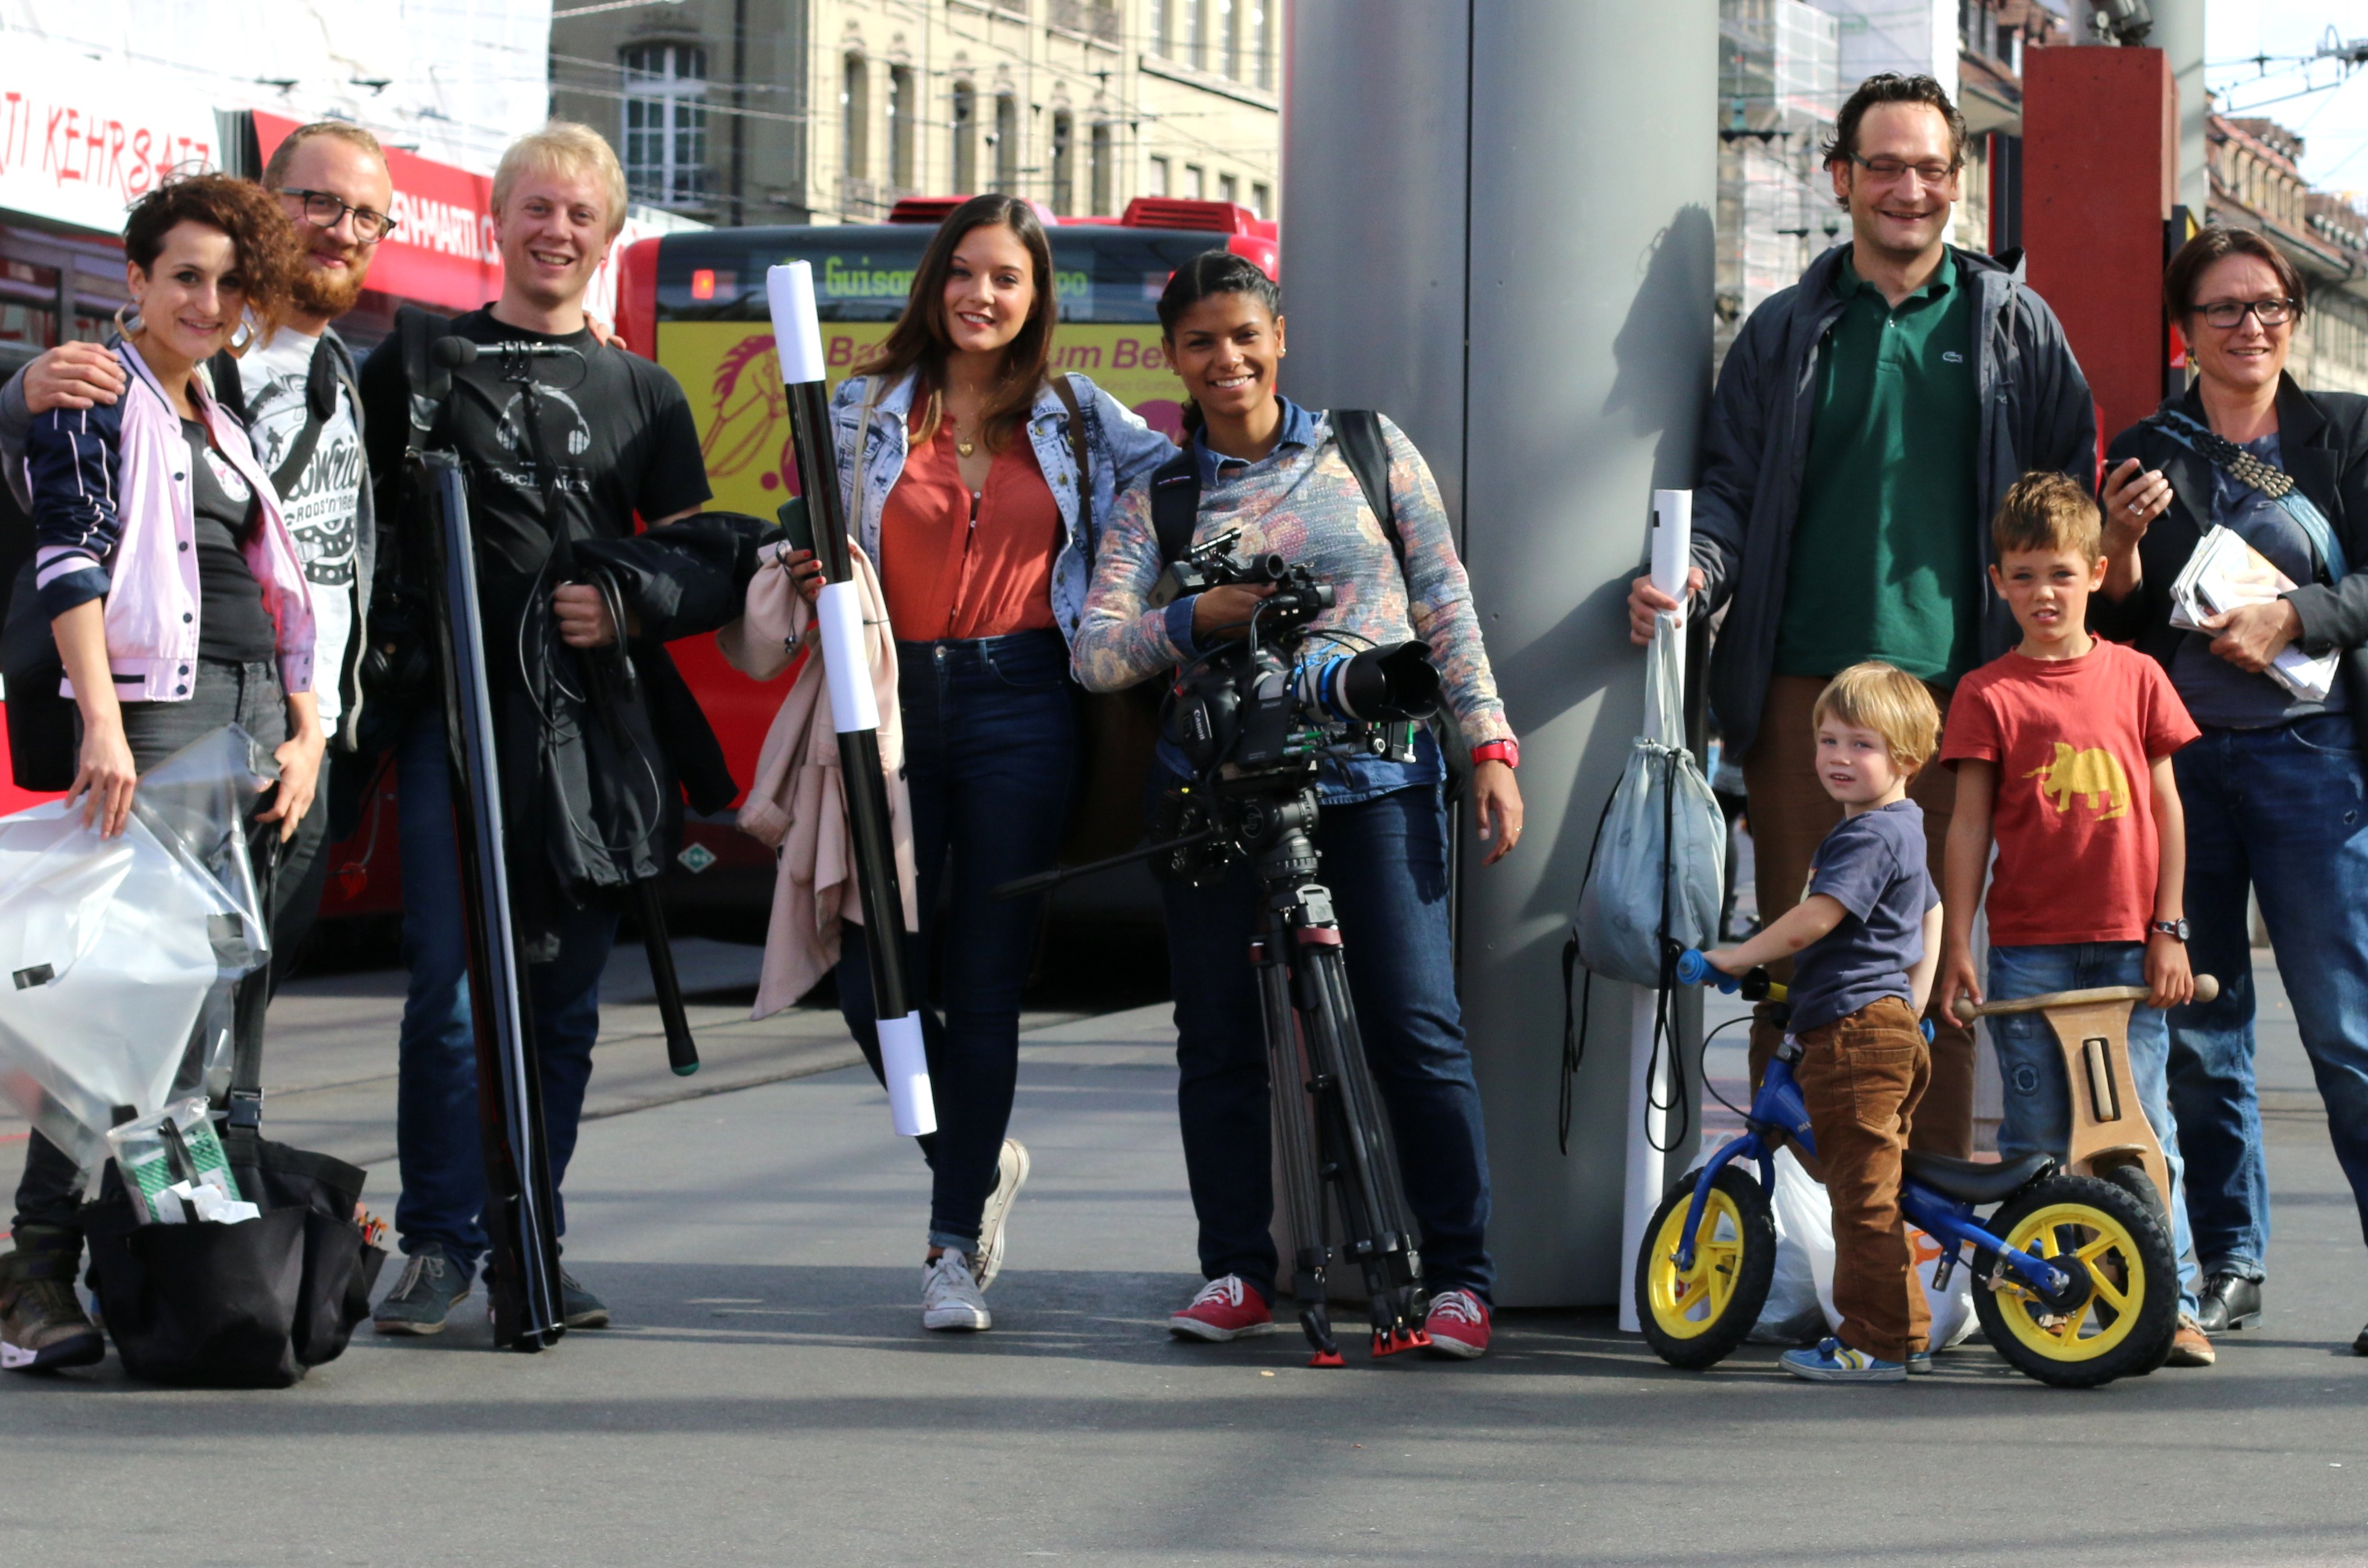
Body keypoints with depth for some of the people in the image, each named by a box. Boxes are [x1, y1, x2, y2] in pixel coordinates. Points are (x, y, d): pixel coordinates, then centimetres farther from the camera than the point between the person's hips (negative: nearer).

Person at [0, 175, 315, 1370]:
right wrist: (103, 722, -22)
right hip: (152, 709, -8)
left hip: (254, 723, 8)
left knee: (231, 1001, 3)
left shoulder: (219, 425, 22)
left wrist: (305, 730, 11)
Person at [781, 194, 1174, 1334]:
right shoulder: (867, 412, 9)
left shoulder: (1076, 416, 9)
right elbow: (819, 553, 13)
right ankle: (979, 1163, 24)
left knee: (984, 983, -2)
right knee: (874, 981, -4)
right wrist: (815, 581, -8)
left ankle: (957, 1247, 7)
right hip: (895, 703, 1)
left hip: (1018, 709, -1)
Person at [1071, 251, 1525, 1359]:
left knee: (1416, 1026, -8)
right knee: (1220, 1037, 3)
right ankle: (1239, 1272, 16)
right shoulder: (1157, 495, 9)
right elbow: (1094, 654, 1)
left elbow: (1445, 602, 8)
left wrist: (1491, 746, 0)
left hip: (1373, 778, -1)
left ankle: (1460, 1275, -1)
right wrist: (1197, 620, -16)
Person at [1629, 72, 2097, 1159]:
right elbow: (1729, 482, 10)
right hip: (1803, 685, 1)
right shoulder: (1786, 331, 11)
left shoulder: (2013, 324, 10)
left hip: (1954, 689, 0)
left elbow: (2072, 489, 13)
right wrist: (1697, 572, -10)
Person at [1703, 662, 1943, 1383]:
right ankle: (1905, 1331, 23)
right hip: (1890, 1026, 11)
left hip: (1854, 1029, -11)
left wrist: (1738, 957, -14)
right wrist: (1914, 1001, 31)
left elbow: (1817, 918, -22)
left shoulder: (1870, 835, -14)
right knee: (1874, 1194, 17)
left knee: (1863, 1193, -8)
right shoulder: (1900, 829, 20)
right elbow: (1929, 910, 34)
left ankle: (1874, 1343, -6)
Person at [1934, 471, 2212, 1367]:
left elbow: (2165, 807, 9)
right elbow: (1969, 822, 2)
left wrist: (2168, 930, 4)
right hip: (2028, 948, -1)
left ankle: (2172, 1303, 7)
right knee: (2035, 1140, 3)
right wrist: (1955, 945, -1)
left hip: (2128, 944, 1)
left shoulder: (2135, 677, 6)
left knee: (2145, 1126, 1)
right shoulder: (1988, 695, 2)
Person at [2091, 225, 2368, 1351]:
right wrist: (2122, 550, -6)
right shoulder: (2146, 454, 13)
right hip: (2176, 752, 3)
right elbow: (2115, 626, 12)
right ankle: (2227, 1260, 14)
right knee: (2197, 1028, 4)